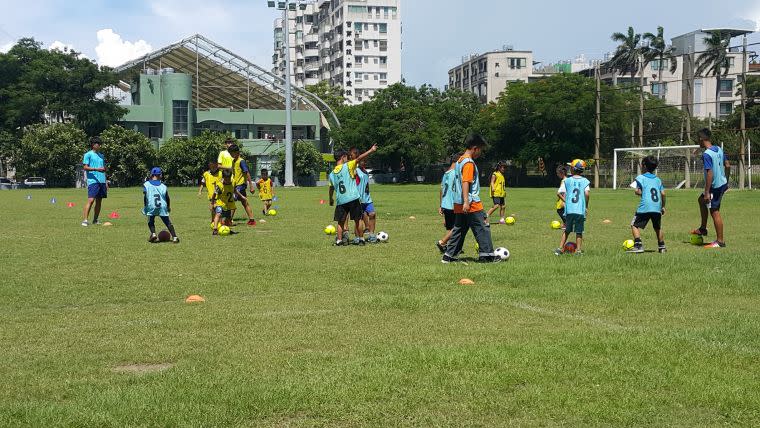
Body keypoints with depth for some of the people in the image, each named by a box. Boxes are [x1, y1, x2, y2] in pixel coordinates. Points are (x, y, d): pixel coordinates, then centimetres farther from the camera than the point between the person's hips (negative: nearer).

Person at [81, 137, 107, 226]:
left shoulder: (101, 156, 20)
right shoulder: (88, 154, 0)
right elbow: (85, 167, -8)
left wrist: (106, 181, 19)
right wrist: (96, 169, -19)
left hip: (102, 181, 7)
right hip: (93, 181, -7)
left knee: (99, 201, 6)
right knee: (91, 200, -14)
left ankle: (95, 220, 13)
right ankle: (85, 220, -15)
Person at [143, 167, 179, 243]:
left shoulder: (146, 184, 4)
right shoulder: (163, 186, 9)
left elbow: (145, 196, -3)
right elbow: (167, 198, 12)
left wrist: (145, 206, 5)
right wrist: (169, 207, 26)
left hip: (151, 206, -1)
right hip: (162, 206, 1)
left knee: (151, 222, 16)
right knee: (168, 222, 6)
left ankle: (153, 233, -6)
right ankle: (174, 237, -4)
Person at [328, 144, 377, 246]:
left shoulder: (332, 174, 10)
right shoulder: (347, 166, -4)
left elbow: (331, 189, 18)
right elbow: (358, 158, -16)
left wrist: (331, 199, 34)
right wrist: (371, 150, -18)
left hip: (340, 200, 4)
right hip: (353, 198, -4)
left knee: (341, 222, 12)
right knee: (358, 220, 7)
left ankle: (339, 240, 8)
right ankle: (360, 239, 9)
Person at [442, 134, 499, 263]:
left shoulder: (459, 161, 16)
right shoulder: (469, 163, -14)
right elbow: (465, 182, -23)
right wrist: (466, 201, -28)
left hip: (459, 204, 9)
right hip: (471, 204, -9)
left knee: (459, 230, 12)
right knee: (482, 229, -1)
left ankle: (449, 255, 12)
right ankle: (486, 255, 2)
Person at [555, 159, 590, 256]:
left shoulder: (567, 180, 4)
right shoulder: (585, 181, 1)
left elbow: (560, 193, -2)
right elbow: (586, 193, -13)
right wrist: (586, 206, -1)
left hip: (569, 210, 1)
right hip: (580, 210, -1)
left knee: (567, 230, 14)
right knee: (579, 232, 8)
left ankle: (560, 248, 12)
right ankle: (578, 250, 7)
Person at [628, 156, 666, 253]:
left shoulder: (641, 178, 3)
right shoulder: (658, 179, 17)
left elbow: (638, 191, -9)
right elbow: (663, 193, 11)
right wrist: (663, 206, 20)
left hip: (645, 207, -5)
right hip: (657, 207, 5)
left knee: (634, 225, 2)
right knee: (658, 228, 22)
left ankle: (638, 245, -13)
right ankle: (662, 246, 22)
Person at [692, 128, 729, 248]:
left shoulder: (706, 154, -21)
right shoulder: (719, 149, 5)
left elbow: (710, 174, -24)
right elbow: (727, 165, 13)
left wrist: (707, 192, -21)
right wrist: (726, 181, 24)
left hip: (715, 186, -10)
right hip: (723, 183, 10)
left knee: (715, 212, -1)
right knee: (701, 200, 26)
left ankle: (720, 241, 5)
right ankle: (703, 228, 32)